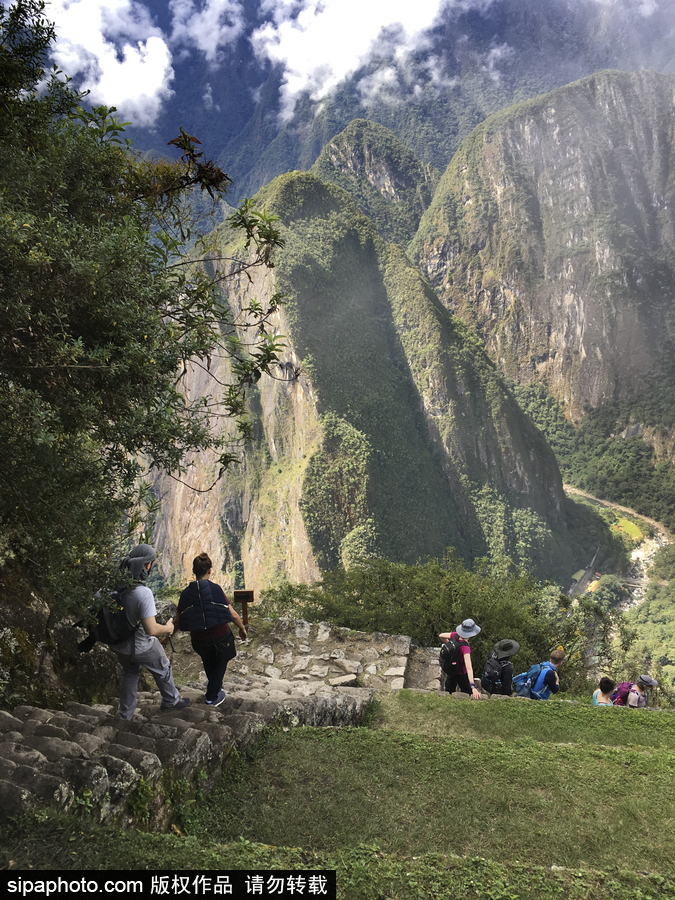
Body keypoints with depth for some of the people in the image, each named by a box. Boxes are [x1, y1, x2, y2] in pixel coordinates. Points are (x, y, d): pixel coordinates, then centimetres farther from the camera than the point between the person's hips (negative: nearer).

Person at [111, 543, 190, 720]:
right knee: (162, 670, 23)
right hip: (141, 646, -5)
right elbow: (151, 629, -36)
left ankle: (125, 715, 41)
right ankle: (171, 700, 46)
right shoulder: (144, 593, -36)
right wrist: (168, 628, -14)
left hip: (119, 643, 5)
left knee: (129, 675, 29)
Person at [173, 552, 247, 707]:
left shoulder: (186, 593, -8)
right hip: (221, 636, -3)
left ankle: (215, 686, 54)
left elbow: (177, 620, -2)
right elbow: (233, 614, -16)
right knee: (221, 662, 25)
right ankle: (212, 697, 30)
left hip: (199, 640, 3)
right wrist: (242, 629, 1)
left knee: (208, 662, 31)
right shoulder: (215, 589, -18)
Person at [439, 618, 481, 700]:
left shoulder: (456, 635, -20)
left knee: (448, 693, 25)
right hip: (461, 674, -7)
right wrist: (473, 687, -51)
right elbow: (468, 668, -46)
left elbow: (441, 636, -2)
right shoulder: (465, 647, -38)